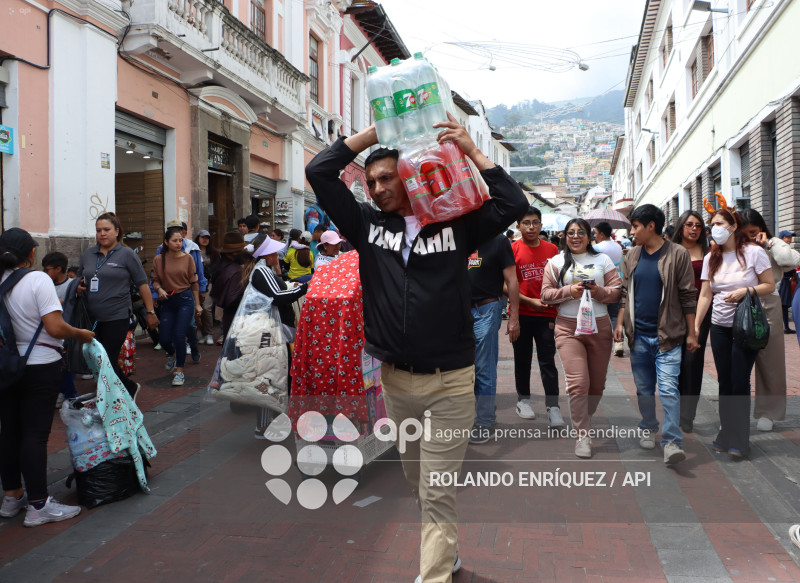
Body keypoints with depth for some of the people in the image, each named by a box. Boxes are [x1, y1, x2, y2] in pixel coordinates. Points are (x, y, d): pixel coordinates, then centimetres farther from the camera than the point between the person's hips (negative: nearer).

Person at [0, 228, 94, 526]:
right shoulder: (38, 280, -15)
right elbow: (55, 328, -20)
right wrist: (80, 333, -4)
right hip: (40, 367, -6)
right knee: (35, 434, -2)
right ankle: (38, 506, 5)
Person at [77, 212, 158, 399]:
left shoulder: (127, 255, -2)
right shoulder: (88, 254, 12)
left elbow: (142, 284, -1)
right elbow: (80, 278, 25)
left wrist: (150, 312, -3)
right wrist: (79, 287, 0)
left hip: (117, 317, -6)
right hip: (92, 318, 6)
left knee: (108, 360, -7)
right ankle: (131, 388, 27)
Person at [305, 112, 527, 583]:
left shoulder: (455, 223, 0)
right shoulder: (367, 225, 6)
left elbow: (513, 205, -9)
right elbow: (320, 173, 3)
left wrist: (470, 150, -6)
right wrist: (373, 132, 2)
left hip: (451, 380, -4)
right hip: (395, 378, 4)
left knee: (439, 491, 0)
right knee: (418, 482, 19)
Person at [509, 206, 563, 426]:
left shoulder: (551, 249, 3)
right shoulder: (512, 250, -4)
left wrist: (556, 308, 1)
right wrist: (530, 301, -16)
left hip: (546, 313, 1)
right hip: (521, 314, -1)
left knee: (548, 361, 0)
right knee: (522, 359, 12)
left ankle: (553, 408, 3)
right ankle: (523, 400, 28)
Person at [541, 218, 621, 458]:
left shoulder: (602, 260, 11)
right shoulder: (556, 262, 9)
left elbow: (617, 291, 6)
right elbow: (546, 294, 2)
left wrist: (600, 291, -14)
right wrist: (569, 291, -13)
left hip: (600, 327, 2)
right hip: (568, 328, -2)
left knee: (597, 383, 9)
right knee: (578, 383, -12)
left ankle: (584, 419, 32)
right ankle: (582, 436, -3)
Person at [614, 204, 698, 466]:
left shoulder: (677, 254, -4)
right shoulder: (632, 256, 9)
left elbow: (688, 296, -3)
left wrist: (691, 333, -4)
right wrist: (620, 323, 7)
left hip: (667, 335, -4)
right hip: (638, 335, 4)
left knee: (668, 388, -10)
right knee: (644, 388, 13)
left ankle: (672, 442, -6)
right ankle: (648, 429, 31)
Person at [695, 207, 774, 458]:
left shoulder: (754, 252, -6)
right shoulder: (711, 258, 7)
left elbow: (770, 285, -4)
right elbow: (705, 295, 4)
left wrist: (744, 291, -20)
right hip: (719, 327, 4)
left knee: (740, 382, -3)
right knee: (724, 381, 7)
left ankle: (740, 441, 7)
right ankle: (726, 435, 18)